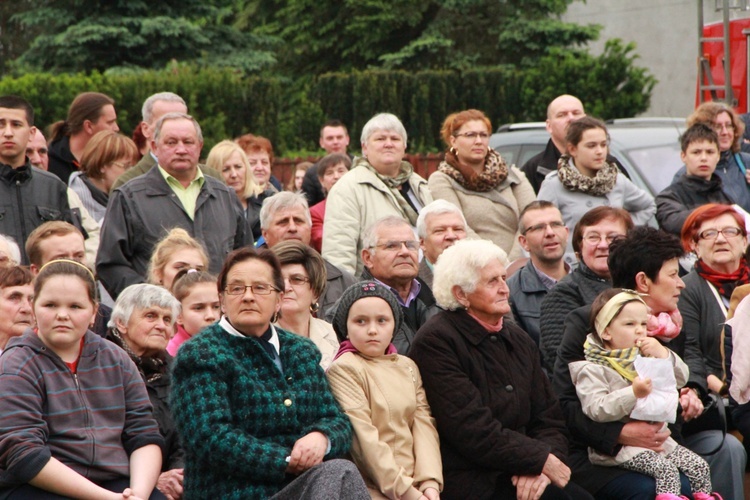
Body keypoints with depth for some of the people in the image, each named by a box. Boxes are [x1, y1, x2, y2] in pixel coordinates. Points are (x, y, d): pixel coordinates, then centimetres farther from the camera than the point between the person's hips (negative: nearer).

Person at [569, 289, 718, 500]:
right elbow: (595, 410, -21)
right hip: (620, 445, -7)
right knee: (665, 469, -28)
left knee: (699, 466, -5)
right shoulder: (592, 370, -9)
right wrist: (633, 393, -28)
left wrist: (664, 355, -4)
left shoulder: (646, 358, 15)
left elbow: (681, 378, 14)